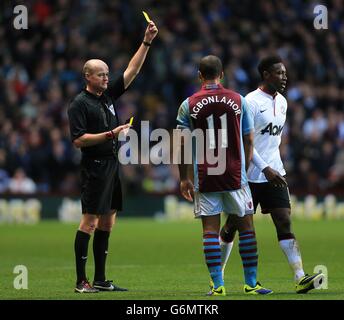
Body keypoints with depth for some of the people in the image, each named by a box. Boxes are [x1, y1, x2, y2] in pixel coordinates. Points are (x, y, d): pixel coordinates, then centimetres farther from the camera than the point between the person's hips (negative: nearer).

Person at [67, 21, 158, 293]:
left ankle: (100, 280, 13)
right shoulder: (80, 104, -7)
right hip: (94, 166, -8)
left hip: (111, 166, 8)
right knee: (90, 221, -9)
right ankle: (81, 281, -8)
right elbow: (78, 140, -14)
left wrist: (147, 42, 8)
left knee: (107, 222, 9)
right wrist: (111, 134, -15)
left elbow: (132, 71, 14)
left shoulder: (108, 95, 13)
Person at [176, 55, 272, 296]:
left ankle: (218, 284, -2)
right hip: (235, 176, 0)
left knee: (210, 229, 2)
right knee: (246, 226, 8)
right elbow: (249, 140, 7)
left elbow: (182, 145, 1)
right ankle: (251, 283, 9)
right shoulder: (238, 100, 2)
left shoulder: (189, 105, 1)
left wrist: (184, 178, 7)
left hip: (205, 177, 0)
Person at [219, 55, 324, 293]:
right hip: (249, 175, -6)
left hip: (274, 173, 6)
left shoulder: (282, 102, 11)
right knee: (233, 225, 5)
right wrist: (266, 169, -20)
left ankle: (300, 278, -18)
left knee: (284, 223, -7)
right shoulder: (251, 102, -12)